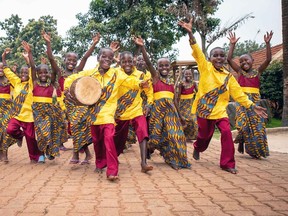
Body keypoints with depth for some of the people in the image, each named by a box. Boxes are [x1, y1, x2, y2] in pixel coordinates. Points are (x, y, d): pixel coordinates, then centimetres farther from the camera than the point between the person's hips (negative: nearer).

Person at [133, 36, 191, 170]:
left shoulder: (171, 82, 15)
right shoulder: (155, 76, 1)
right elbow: (148, 62, -15)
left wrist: (179, 115, 20)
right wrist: (142, 47, -28)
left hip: (171, 109, 4)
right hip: (158, 108, -4)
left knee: (173, 133, 1)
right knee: (157, 133, 0)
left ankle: (174, 159, 13)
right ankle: (149, 150, 26)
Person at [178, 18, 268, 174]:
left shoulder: (228, 76, 6)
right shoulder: (205, 67, -3)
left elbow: (238, 94, 9)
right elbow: (197, 52, -16)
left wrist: (253, 106, 1)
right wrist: (190, 33, -31)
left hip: (220, 110, 2)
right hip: (204, 109, -2)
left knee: (226, 132, -14)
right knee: (205, 134, 11)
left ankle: (227, 163, -1)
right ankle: (197, 148, 47)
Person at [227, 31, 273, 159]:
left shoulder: (258, 71, 6)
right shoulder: (239, 71, 6)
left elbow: (268, 59, -5)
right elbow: (229, 59, -2)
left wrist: (267, 43, -10)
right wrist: (232, 44, -5)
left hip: (255, 101, 1)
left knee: (256, 125, 2)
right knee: (243, 124, -10)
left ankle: (255, 151, 13)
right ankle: (241, 143, 14)